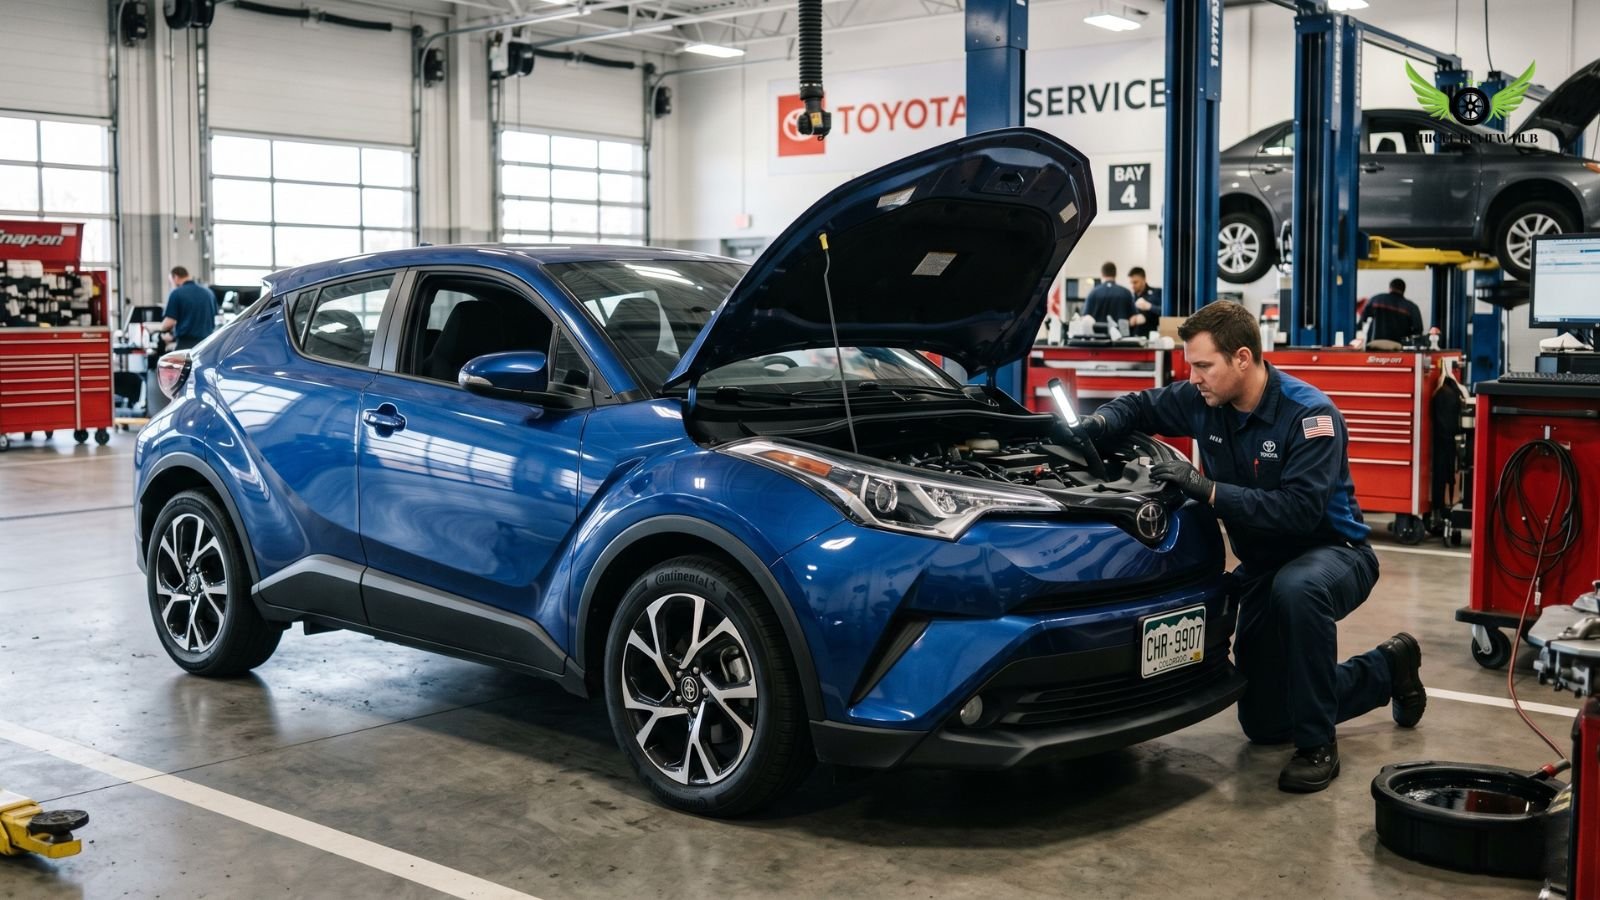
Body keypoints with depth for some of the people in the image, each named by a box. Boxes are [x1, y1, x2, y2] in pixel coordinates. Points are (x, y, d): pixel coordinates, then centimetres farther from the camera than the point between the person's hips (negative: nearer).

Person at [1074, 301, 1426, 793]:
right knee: (1264, 724, 10)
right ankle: (1388, 667, 32)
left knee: (1295, 588, -45)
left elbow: (1299, 510, -35)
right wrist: (1102, 420, -13)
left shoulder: (1310, 414, -25)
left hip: (1331, 552, -7)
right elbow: (1141, 406, 9)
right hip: (1262, 567, 7)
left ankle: (1317, 745, -27)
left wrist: (1209, 490, -38)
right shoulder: (1203, 400, -8)